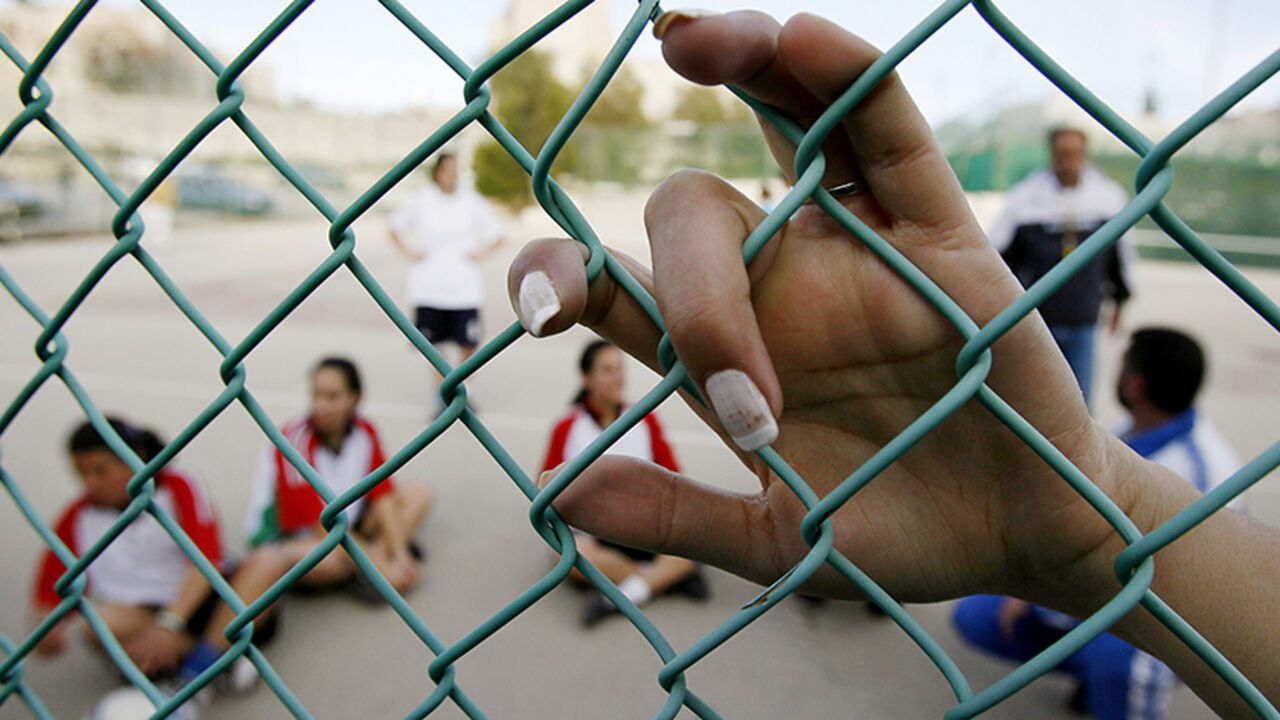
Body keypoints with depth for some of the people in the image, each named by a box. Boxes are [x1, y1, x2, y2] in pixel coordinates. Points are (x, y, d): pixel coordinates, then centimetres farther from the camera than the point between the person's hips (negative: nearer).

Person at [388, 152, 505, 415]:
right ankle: (442, 397, 20)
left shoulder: (471, 201, 2)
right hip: (428, 286, 0)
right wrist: (410, 252, 5)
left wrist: (479, 254, 0)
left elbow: (497, 235, 12)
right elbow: (395, 227, 17)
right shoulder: (420, 201, 2)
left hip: (464, 286, 0)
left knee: (469, 345, -4)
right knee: (431, 343, 3)